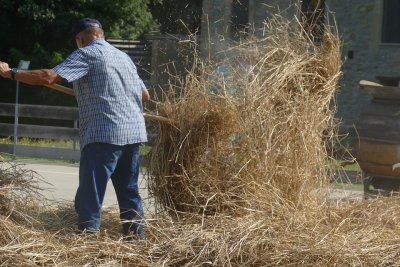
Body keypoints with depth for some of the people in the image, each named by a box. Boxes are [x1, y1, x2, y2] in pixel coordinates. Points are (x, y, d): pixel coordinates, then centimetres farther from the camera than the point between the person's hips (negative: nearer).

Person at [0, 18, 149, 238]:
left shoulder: (87, 54, -2)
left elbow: (48, 77, -12)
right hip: (134, 133, 7)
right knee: (129, 189, 17)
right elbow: (145, 95, 27)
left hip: (104, 134, -7)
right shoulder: (124, 57, 20)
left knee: (90, 195, -6)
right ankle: (136, 233, 19)